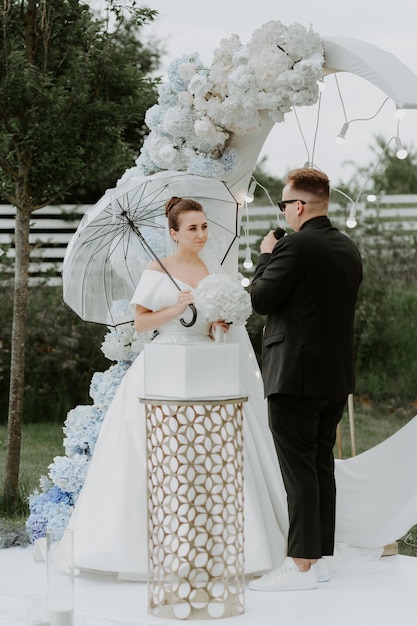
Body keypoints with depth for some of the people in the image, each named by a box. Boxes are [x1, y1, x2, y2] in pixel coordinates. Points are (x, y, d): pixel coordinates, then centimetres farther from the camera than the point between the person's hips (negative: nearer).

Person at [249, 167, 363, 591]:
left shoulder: (295, 247, -16)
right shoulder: (349, 249, 10)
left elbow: (260, 300, -11)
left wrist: (265, 257, 4)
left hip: (296, 376, -8)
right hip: (336, 376, 8)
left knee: (298, 468, -6)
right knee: (322, 465, 13)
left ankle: (301, 565, -5)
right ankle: (321, 556, 19)